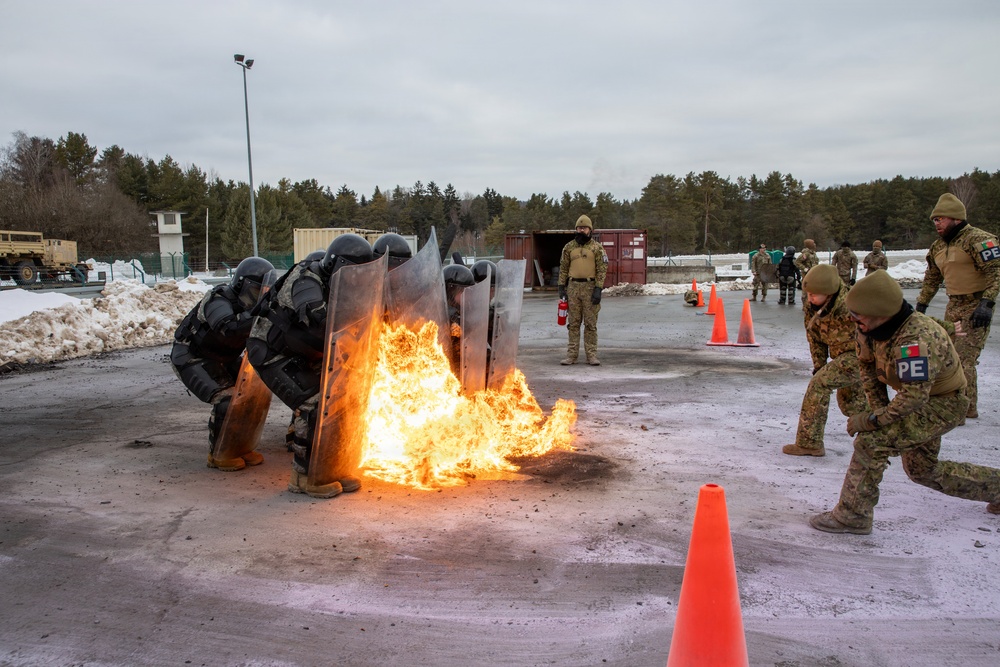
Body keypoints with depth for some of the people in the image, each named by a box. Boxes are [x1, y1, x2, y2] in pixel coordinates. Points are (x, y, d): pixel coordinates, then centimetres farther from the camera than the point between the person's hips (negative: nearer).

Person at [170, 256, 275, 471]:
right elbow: (229, 328, -51)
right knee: (226, 401, -23)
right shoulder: (218, 302, -29)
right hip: (191, 359, -8)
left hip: (222, 359, 8)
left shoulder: (249, 306, -6)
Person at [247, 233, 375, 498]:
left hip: (300, 354, 9)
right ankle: (303, 476, -4)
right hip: (272, 353, -9)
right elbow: (316, 316, -46)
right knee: (313, 407, -19)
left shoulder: (335, 286, 3)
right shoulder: (307, 280, -25)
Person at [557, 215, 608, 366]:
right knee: (573, 323, 6)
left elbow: (602, 269, -4)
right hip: (573, 287, 2)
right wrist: (561, 287, 4)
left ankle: (591, 355, 6)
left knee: (591, 323, 1)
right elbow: (563, 268, 11)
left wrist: (598, 289, -12)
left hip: (590, 287, -2)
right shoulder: (569, 247, 9)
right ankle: (572, 354, 10)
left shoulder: (597, 247, 0)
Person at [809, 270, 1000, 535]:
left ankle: (851, 515, -15)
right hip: (922, 401, 9)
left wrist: (873, 420, -32)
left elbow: (914, 395, -39)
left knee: (871, 440, -26)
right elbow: (866, 364, 3)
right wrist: (879, 407, -3)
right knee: (922, 470, 23)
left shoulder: (916, 339, -37)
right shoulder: (872, 328, -12)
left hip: (944, 404, -9)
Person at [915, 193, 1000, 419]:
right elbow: (931, 279, 22)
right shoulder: (938, 247, 11)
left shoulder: (978, 239, -14)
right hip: (953, 306, 8)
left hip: (976, 307, -8)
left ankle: (967, 408, -3)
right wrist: (920, 305, 19)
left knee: (964, 359, -12)